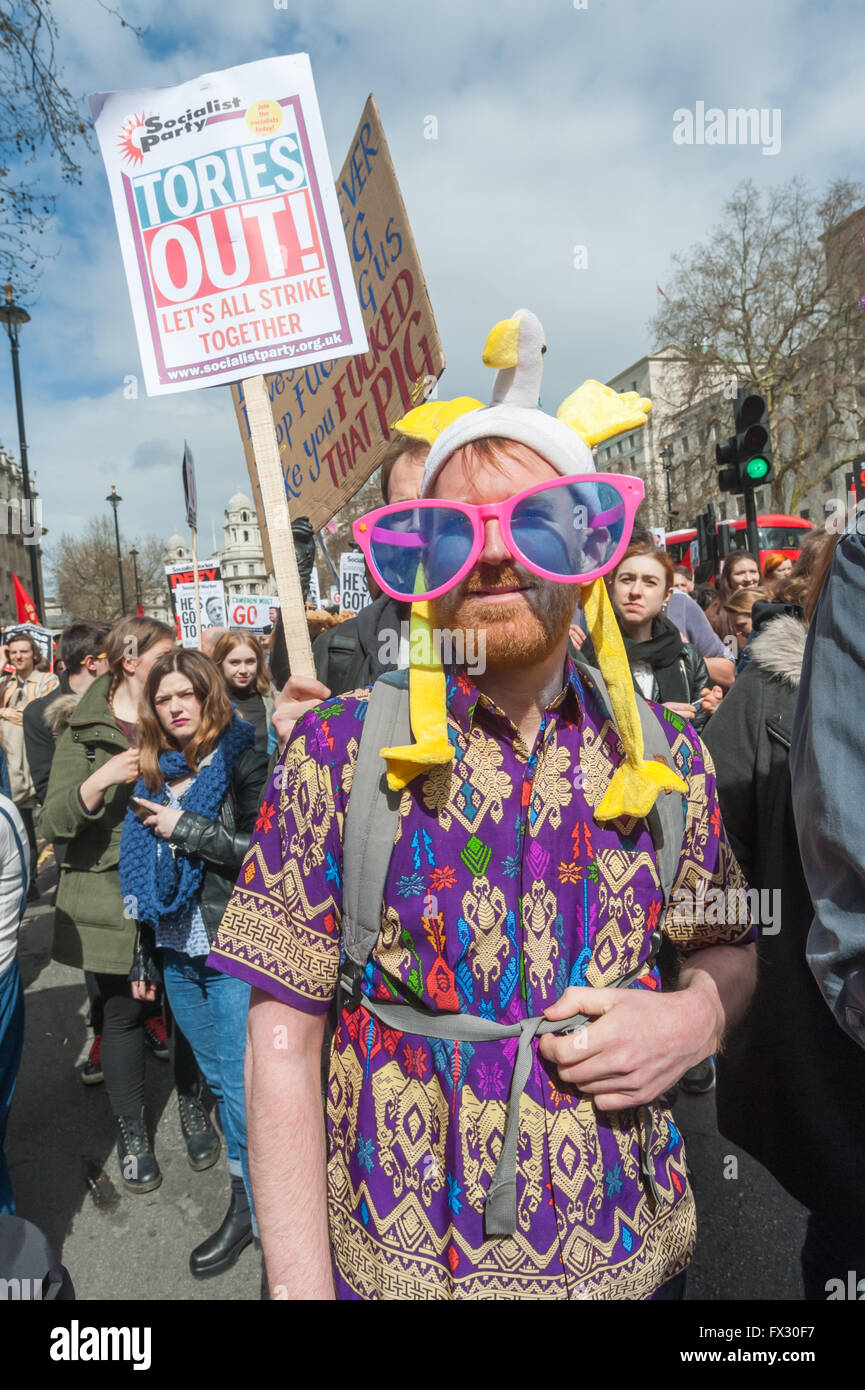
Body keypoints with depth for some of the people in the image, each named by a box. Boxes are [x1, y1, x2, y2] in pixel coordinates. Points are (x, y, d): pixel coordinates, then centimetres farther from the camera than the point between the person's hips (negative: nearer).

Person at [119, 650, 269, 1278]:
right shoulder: (156, 772, 9)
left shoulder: (244, 758, -11)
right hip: (179, 954, 7)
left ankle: (253, 1210, 23)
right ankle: (249, 1202, 35)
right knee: (220, 1081, 18)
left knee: (243, 1091, 2)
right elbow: (144, 868, 16)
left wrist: (185, 826, -16)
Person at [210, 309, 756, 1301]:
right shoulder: (339, 750, -13)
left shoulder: (667, 755, -6)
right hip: (395, 1260, -2)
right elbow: (284, 1036, -12)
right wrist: (299, 1285, -15)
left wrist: (695, 1014, -14)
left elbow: (730, 945, 7)